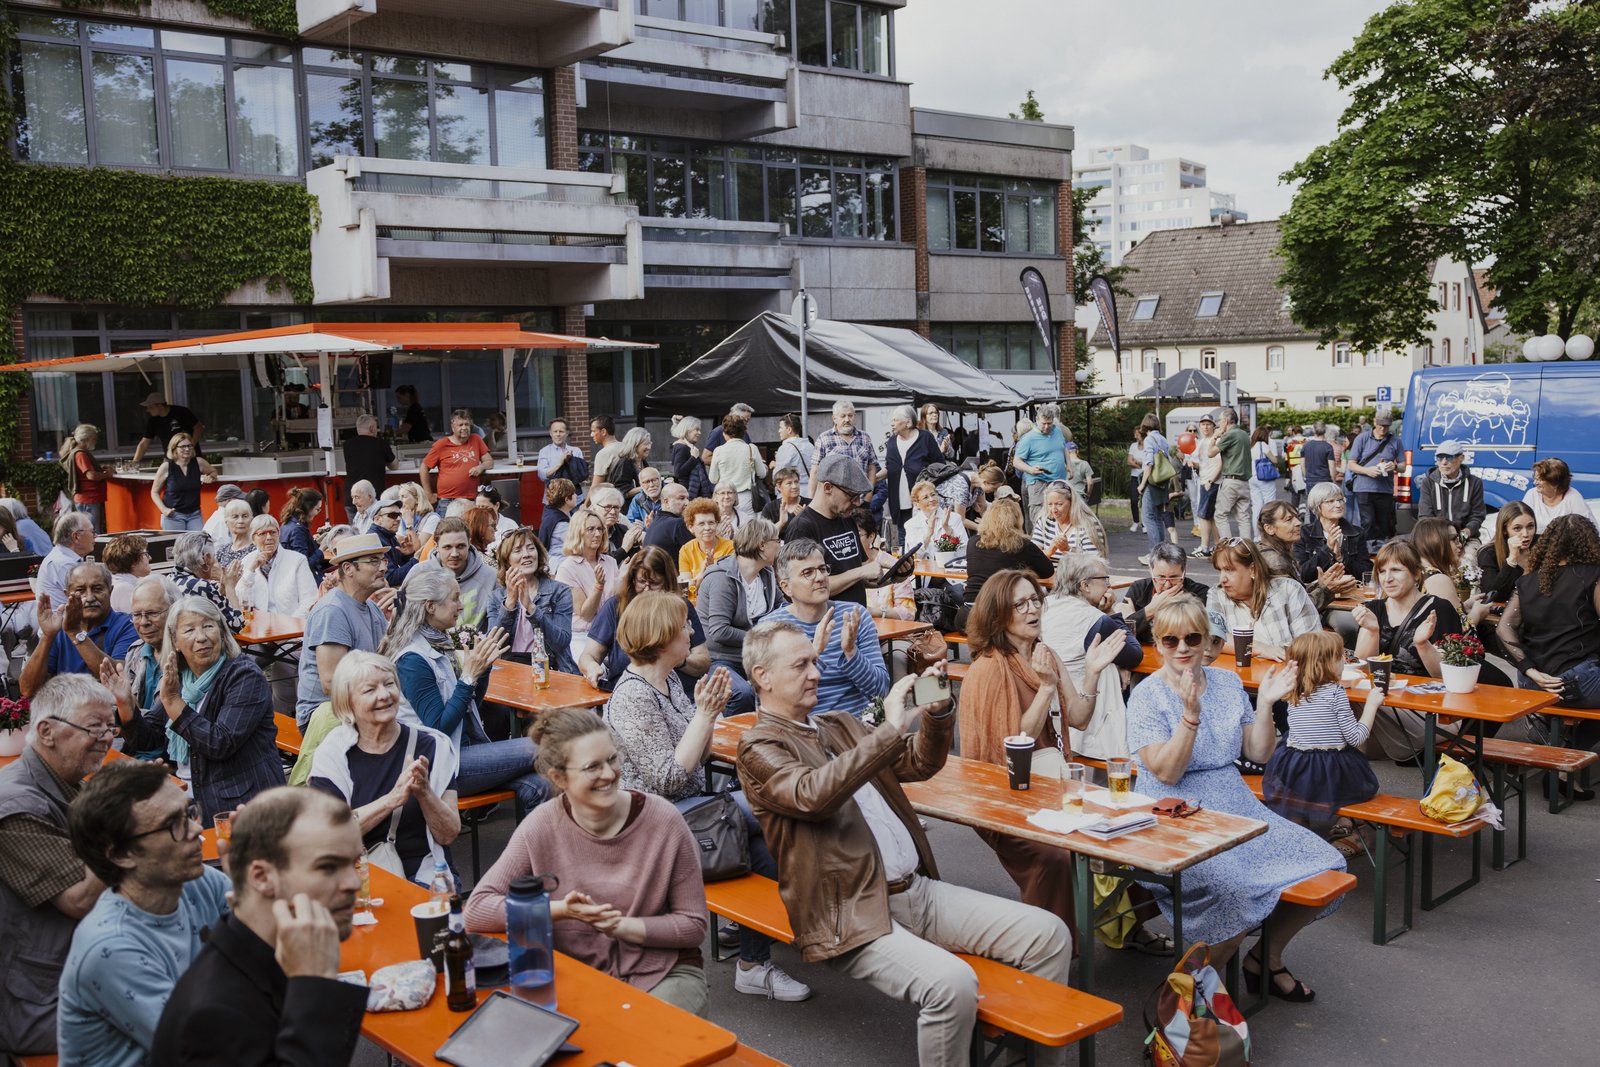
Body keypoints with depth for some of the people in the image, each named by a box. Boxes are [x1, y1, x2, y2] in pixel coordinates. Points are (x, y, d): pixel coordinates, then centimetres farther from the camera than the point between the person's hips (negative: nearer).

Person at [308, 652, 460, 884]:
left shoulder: (432, 746, 4)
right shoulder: (332, 752, 2)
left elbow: (448, 835, 2)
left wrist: (424, 792, -16)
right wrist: (392, 799, -19)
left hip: (421, 874, 0)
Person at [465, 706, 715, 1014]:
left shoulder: (663, 821, -11)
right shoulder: (542, 828, -8)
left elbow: (694, 925, -5)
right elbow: (476, 910, -13)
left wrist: (621, 925, -19)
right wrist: (560, 910, -23)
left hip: (665, 974, -1)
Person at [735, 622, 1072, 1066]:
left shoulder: (839, 725, 18)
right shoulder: (758, 748, -5)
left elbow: (919, 764, 19)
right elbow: (811, 795, -25)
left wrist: (936, 712, 0)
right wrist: (889, 730, -27)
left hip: (918, 890, 8)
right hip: (853, 916, -7)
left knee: (1049, 935, -4)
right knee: (951, 982, -32)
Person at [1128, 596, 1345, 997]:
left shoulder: (1228, 683, 9)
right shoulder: (1147, 697, -7)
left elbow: (1259, 754, 9)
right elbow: (1167, 773, -17)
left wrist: (1265, 703, -5)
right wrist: (1190, 714, -27)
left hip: (1235, 805, 6)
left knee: (1325, 866, -6)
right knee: (1236, 889, -32)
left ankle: (1268, 956, 17)